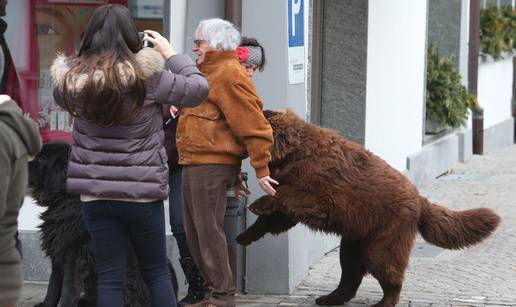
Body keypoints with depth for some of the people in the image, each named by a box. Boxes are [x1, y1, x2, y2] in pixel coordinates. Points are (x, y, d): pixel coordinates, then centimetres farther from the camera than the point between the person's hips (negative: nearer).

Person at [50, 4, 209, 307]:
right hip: (142, 192, -2)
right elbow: (199, 89, -2)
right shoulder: (147, 74, -12)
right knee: (157, 272, 13)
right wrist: (171, 53, 8)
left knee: (110, 276, 6)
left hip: (95, 194, 2)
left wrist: (88, 60, 14)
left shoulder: (72, 78, -4)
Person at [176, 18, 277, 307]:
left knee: (209, 233, -6)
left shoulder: (228, 75, -14)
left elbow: (254, 126, -18)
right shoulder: (211, 72, 18)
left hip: (212, 167, -10)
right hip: (195, 165, 10)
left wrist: (261, 170, -18)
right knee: (195, 233, 14)